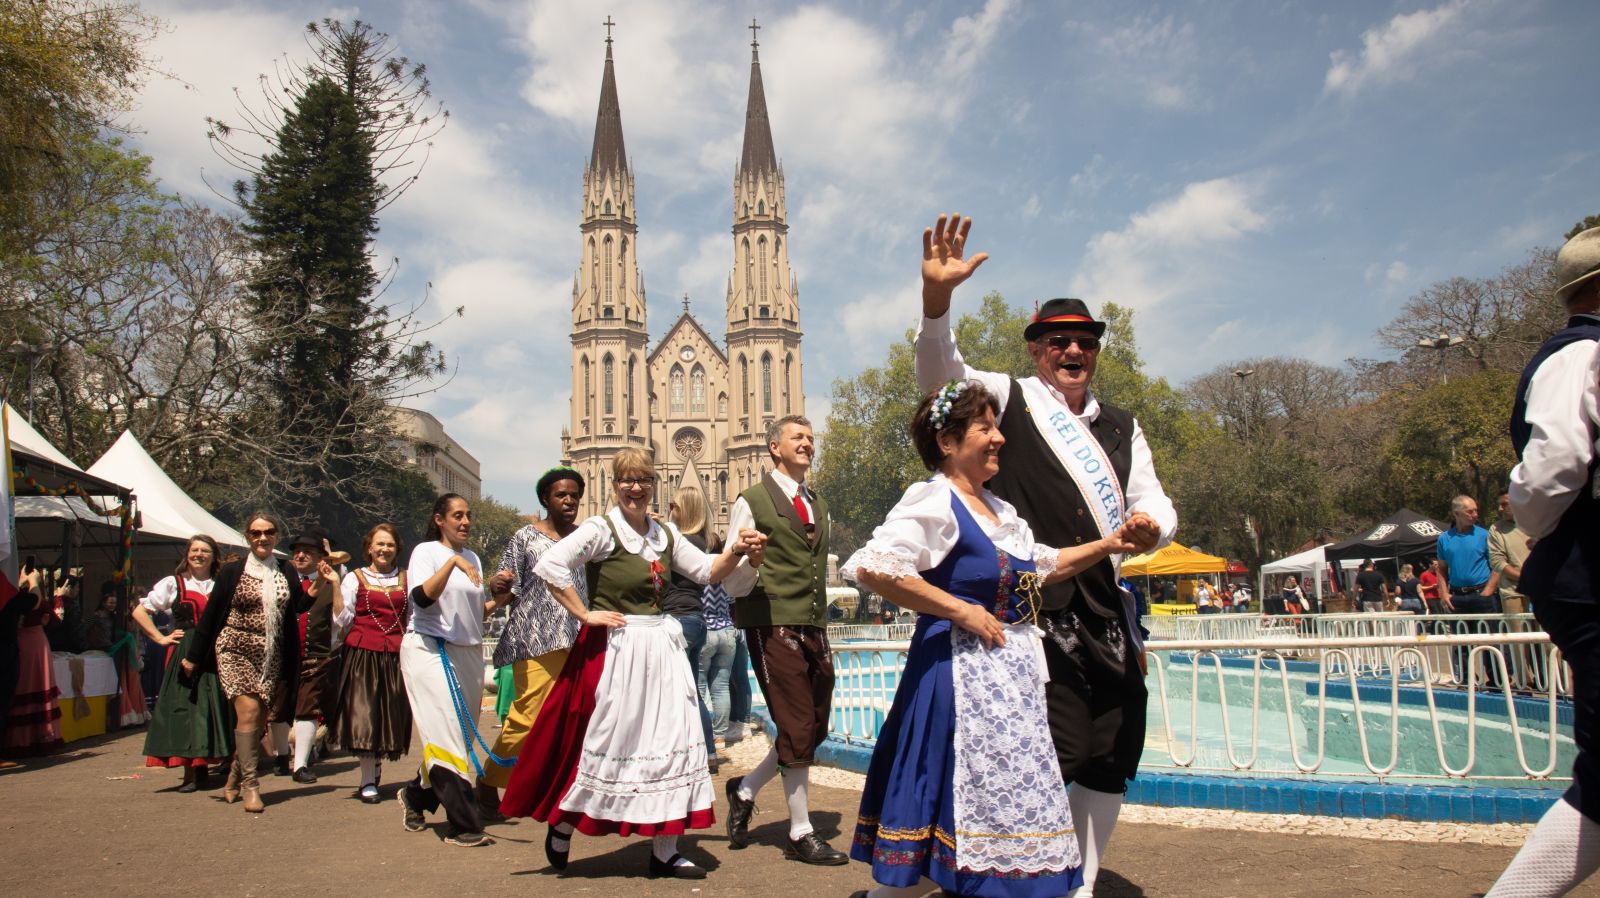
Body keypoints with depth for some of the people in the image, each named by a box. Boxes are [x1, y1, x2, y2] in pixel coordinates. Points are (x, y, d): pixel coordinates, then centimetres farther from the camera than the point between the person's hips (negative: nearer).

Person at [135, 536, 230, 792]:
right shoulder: (173, 584, 6)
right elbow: (139, 612, 5)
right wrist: (161, 638, -2)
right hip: (184, 654, -2)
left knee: (212, 709, 3)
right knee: (184, 707, -4)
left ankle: (202, 770, 13)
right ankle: (190, 775, 0)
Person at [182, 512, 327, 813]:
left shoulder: (287, 572, 9)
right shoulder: (232, 572, 0)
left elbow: (298, 607, 6)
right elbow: (210, 615, 2)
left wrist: (319, 583, -5)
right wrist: (193, 657, 3)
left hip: (271, 657, 4)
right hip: (236, 652, -4)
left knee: (258, 720, 5)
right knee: (249, 711, -16)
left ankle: (234, 780, 22)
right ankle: (249, 784, -10)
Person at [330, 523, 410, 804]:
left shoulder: (406, 579, 11)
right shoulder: (355, 578, 6)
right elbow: (342, 620, -4)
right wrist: (335, 586, -10)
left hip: (396, 655, 2)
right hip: (363, 654, -2)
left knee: (391, 716, 6)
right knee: (364, 715, -4)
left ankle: (375, 769, 27)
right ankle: (368, 781, 3)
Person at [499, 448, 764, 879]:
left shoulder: (665, 532, 11)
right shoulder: (601, 528, -9)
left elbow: (706, 571, 10)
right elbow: (549, 567, -19)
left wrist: (736, 552, -8)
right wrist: (585, 615, -15)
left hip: (661, 647, 6)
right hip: (615, 649, -6)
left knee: (670, 740, 4)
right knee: (608, 741, 2)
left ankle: (664, 851, 13)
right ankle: (563, 824, 27)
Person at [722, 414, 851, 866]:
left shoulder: (818, 505, 19)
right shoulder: (751, 502, -1)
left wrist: (823, 628, 17)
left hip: (814, 629, 7)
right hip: (775, 627, -7)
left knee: (815, 726, 9)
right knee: (798, 727, -4)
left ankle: (745, 789, 28)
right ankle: (801, 834, 9)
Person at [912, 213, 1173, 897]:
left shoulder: (1121, 426, 20)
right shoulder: (1008, 400, 6)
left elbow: (1154, 502, 15)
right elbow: (938, 372, -10)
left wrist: (1150, 525, -10)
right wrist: (937, 295, -27)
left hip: (1109, 611, 6)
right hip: (1038, 607, -5)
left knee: (1113, 758, 8)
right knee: (1056, 754, -12)